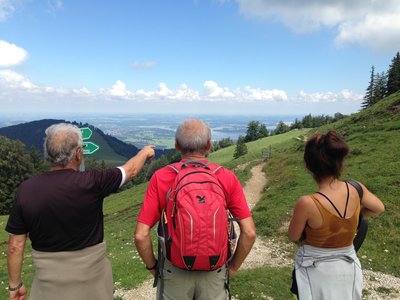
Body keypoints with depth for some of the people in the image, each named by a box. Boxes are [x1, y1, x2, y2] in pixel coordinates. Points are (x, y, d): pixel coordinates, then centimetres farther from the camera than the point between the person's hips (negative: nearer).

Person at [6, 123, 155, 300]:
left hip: (49, 279, 2)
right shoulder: (90, 182, -21)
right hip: (90, 273, -2)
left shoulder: (26, 189, -13)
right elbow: (130, 171, -4)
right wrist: (145, 152, 16)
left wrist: (15, 284, 9)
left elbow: (16, 245, -5)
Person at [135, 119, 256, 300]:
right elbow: (249, 232, -13)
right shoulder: (227, 178, -11)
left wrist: (152, 266, 1)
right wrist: (233, 266, 2)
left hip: (175, 271, 0)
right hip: (214, 271, 1)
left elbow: (141, 235, -16)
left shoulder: (161, 178, -14)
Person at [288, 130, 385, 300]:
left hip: (317, 272, -4)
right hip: (348, 268, 4)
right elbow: (379, 209, 7)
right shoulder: (357, 189, -16)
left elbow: (293, 237, -12)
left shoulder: (307, 203, -31)